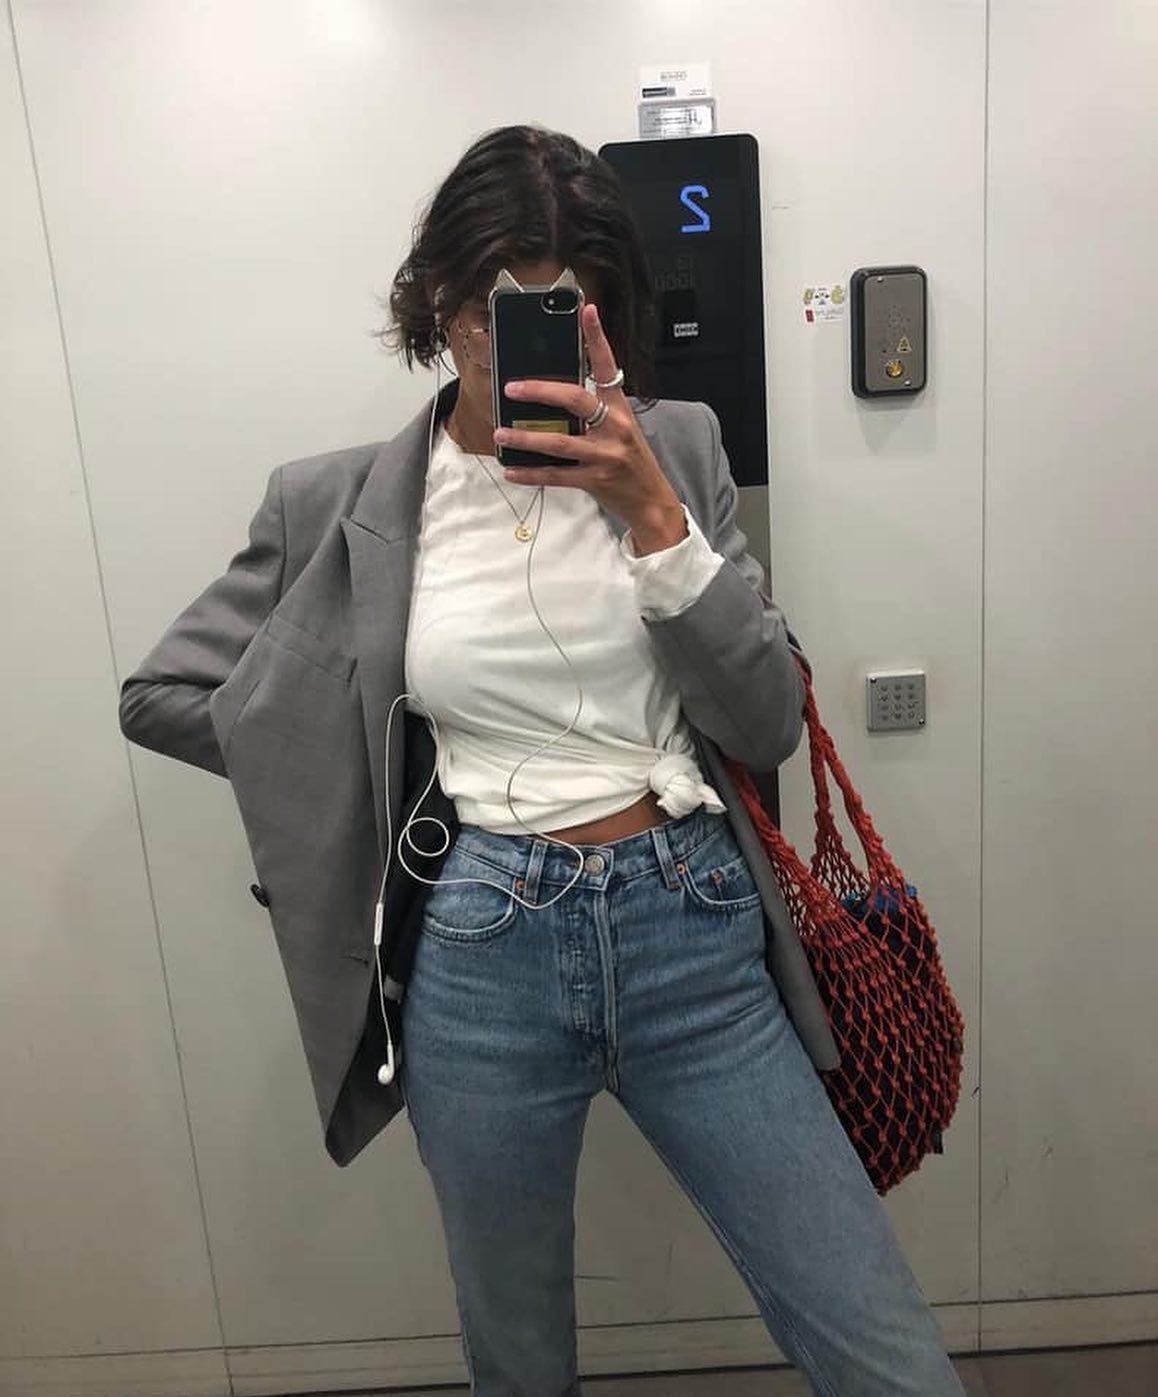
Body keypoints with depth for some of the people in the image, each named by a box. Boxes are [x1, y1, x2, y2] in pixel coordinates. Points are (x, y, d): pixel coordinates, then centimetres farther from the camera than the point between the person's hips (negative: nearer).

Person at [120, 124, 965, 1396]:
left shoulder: (671, 448, 2)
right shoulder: (337, 502, 0)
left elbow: (769, 725, -5)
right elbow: (161, 697, 9)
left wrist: (648, 508, -16)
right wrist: (363, 774, 2)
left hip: (695, 936, 1)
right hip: (480, 964, 0)